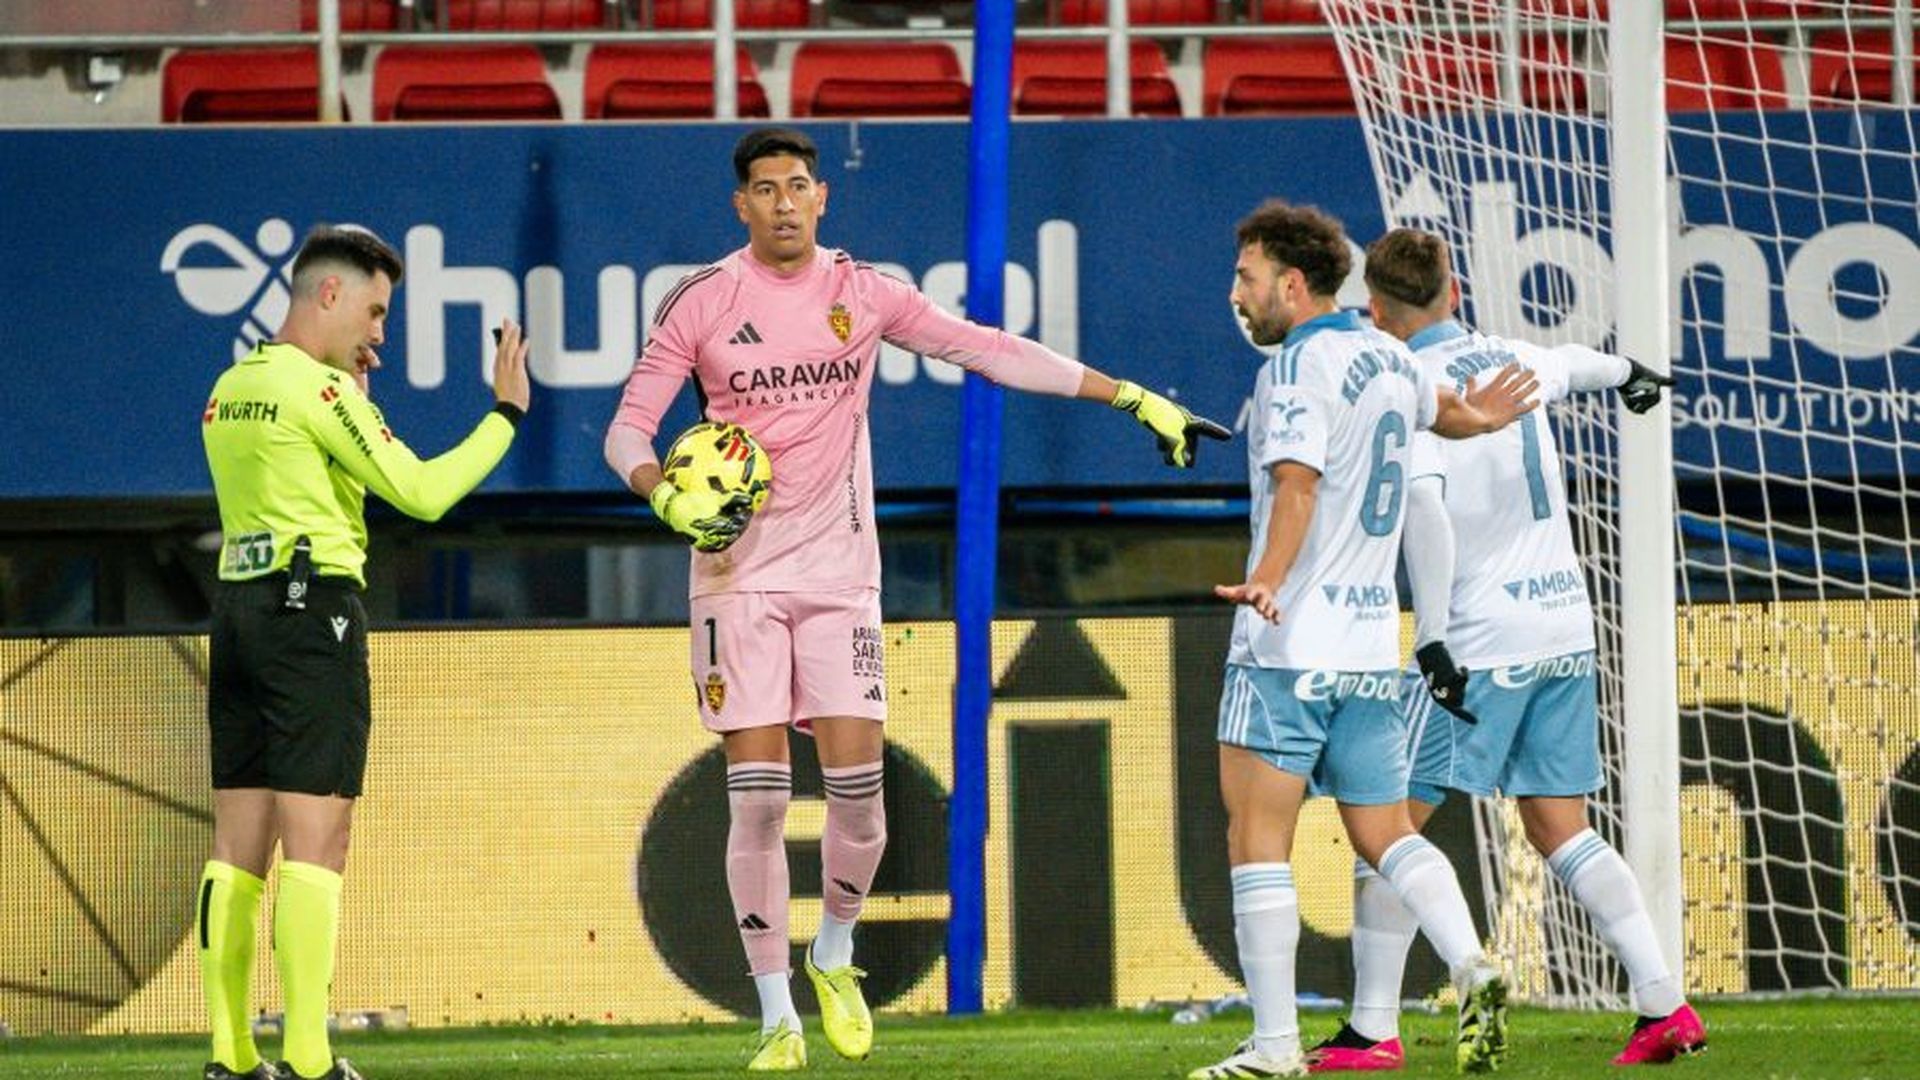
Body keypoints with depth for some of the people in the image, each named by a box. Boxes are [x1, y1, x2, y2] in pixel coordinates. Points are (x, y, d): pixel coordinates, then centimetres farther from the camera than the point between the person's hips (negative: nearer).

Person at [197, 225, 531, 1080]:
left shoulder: (231, 390, 16)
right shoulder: (320, 389, -9)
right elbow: (422, 493, -10)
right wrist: (507, 413, -1)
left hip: (238, 605, 8)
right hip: (313, 608, -8)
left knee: (239, 841, 6)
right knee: (315, 839, -8)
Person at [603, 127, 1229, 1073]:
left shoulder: (865, 293, 4)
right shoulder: (701, 302, -2)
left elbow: (991, 351, 5)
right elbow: (627, 431, 0)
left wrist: (1134, 399, 2)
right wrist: (671, 501, -22)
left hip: (839, 570, 2)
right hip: (737, 570, -2)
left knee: (858, 788, -6)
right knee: (757, 796, -6)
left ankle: (835, 956, 22)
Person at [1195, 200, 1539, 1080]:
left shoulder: (1295, 369, -10)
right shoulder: (1388, 358, 15)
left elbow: (1298, 483, -26)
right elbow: (1440, 409, 37)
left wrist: (1267, 580, -40)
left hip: (1290, 645, -8)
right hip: (1374, 645, 8)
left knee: (1257, 842, -4)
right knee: (1385, 836, 11)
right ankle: (1472, 970, -11)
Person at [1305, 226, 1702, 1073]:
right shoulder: (1514, 361, 12)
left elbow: (1424, 505, -23)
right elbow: (1571, 363, 36)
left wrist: (1434, 639, -24)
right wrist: (1627, 374, 59)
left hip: (1483, 643, -7)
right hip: (1565, 628, 7)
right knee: (1560, 830, 12)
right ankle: (1664, 1004, 3)